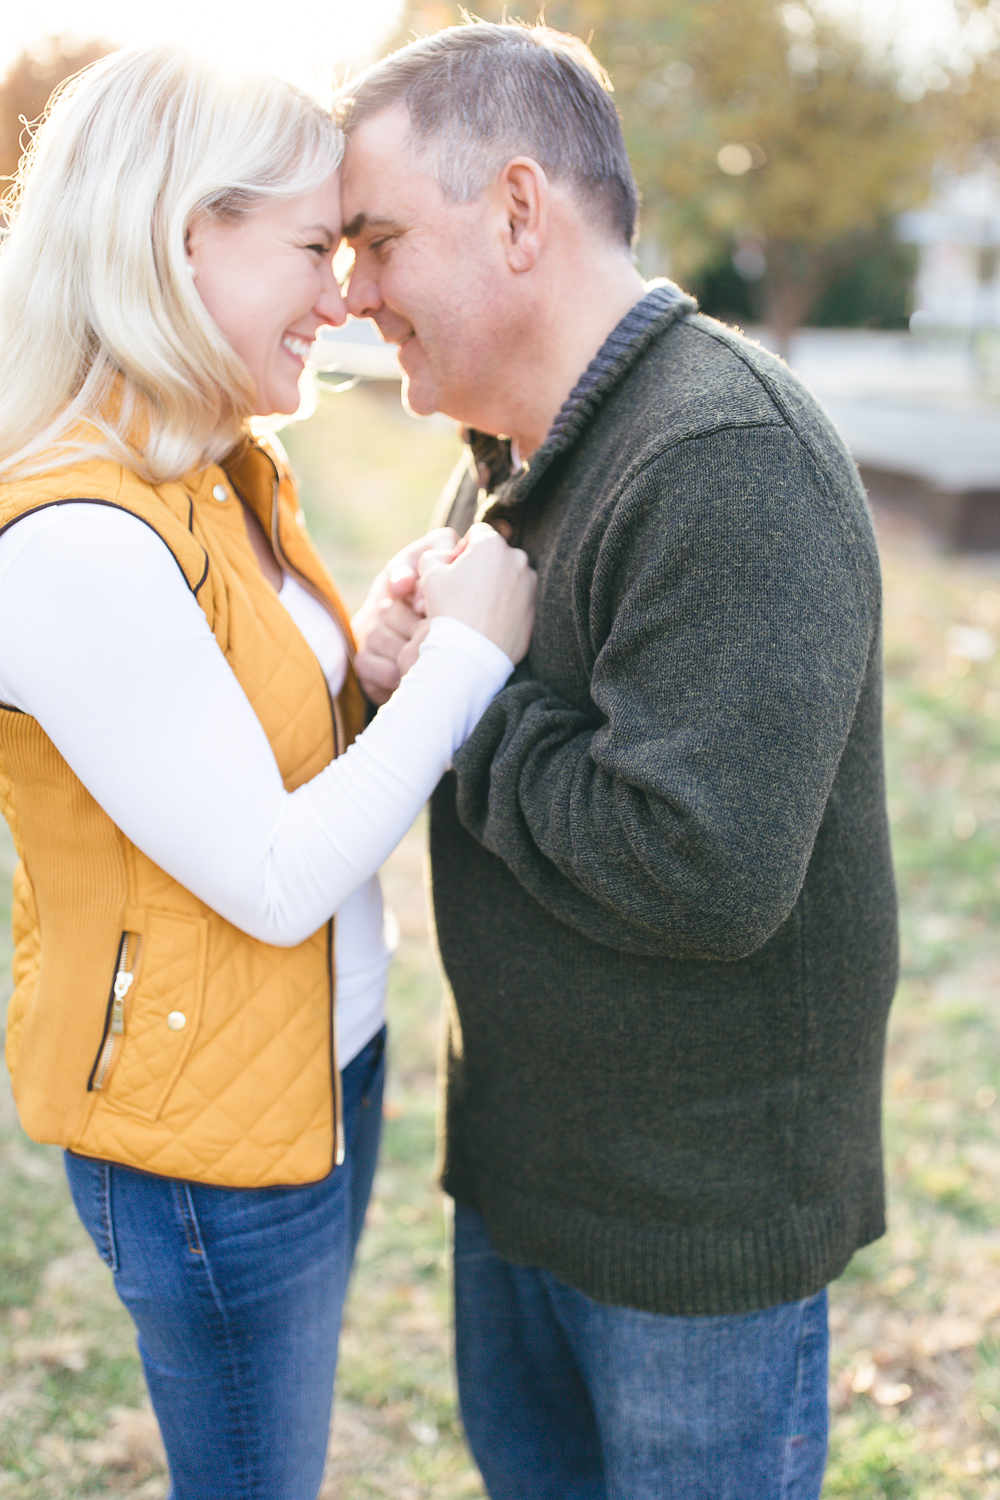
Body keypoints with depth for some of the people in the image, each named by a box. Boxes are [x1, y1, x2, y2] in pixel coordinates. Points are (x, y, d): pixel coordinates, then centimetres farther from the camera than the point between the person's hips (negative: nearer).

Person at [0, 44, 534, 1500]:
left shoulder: (220, 477, 2)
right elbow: (276, 882, -24)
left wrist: (416, 629, -9)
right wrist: (465, 650, -19)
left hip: (318, 1062, 8)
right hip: (204, 1127, -8)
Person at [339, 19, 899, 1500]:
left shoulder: (729, 462, -27)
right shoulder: (519, 447, 5)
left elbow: (702, 872, -35)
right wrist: (401, 653, -7)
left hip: (698, 1206, -9)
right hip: (521, 1149, 9)